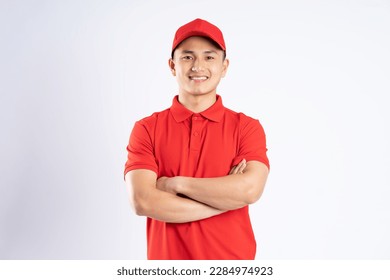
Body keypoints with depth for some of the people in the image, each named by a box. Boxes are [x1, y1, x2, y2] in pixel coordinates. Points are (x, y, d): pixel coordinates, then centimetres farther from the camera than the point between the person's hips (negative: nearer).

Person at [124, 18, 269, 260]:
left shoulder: (247, 127, -4)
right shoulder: (146, 129, -4)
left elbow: (250, 189, -20)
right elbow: (143, 202, -16)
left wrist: (174, 183, -14)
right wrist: (226, 196, -15)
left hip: (233, 256, 0)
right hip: (167, 256, 0)